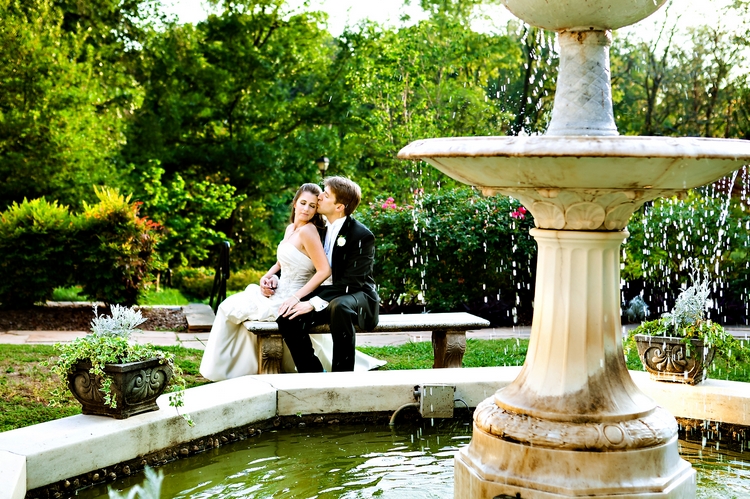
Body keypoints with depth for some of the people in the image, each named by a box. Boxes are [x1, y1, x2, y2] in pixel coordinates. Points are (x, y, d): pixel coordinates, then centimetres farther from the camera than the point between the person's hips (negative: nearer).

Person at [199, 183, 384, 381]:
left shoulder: (308, 231, -20)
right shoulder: (290, 228, 7)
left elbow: (324, 271, -26)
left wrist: (296, 297, -26)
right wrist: (268, 275, 0)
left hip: (289, 299, -9)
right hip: (281, 291, 9)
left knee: (231, 309, 2)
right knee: (231, 305, 21)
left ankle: (223, 369, 19)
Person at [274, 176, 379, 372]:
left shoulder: (362, 236, -15)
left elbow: (350, 283, -21)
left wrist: (313, 303, -27)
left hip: (356, 295, -6)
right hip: (324, 294, 6)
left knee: (339, 307, -40)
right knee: (287, 317, -21)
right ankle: (313, 373, -7)